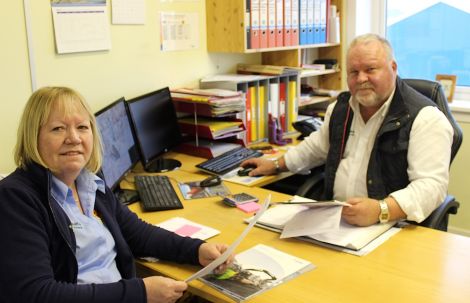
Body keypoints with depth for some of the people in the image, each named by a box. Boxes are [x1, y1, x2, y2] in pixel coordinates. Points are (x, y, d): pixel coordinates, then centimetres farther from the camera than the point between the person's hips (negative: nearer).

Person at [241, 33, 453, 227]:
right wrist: (276, 165, 31)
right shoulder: (341, 107, 13)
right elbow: (317, 146, 31)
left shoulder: (425, 118, -10)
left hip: (392, 228, -6)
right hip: (332, 219, 7)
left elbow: (432, 184, -19)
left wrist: (381, 210, -33)